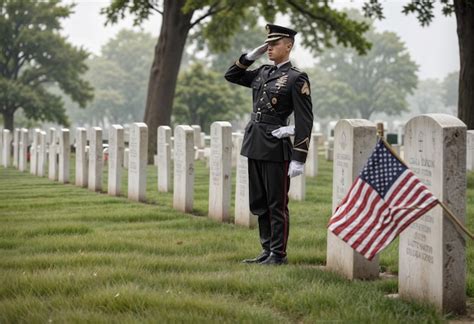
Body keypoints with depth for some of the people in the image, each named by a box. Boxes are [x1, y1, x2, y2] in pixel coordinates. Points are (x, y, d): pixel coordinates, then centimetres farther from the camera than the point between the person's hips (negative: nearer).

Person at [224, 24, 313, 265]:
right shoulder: (263, 73, 13)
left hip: (276, 148, -8)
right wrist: (251, 56, 10)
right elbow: (232, 76, 24)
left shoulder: (296, 78, -8)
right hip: (254, 145, 8)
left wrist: (299, 159, -16)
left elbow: (304, 121, -11)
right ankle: (267, 251, 21)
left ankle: (278, 254, 7)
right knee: (259, 204, 12)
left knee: (277, 204, 0)